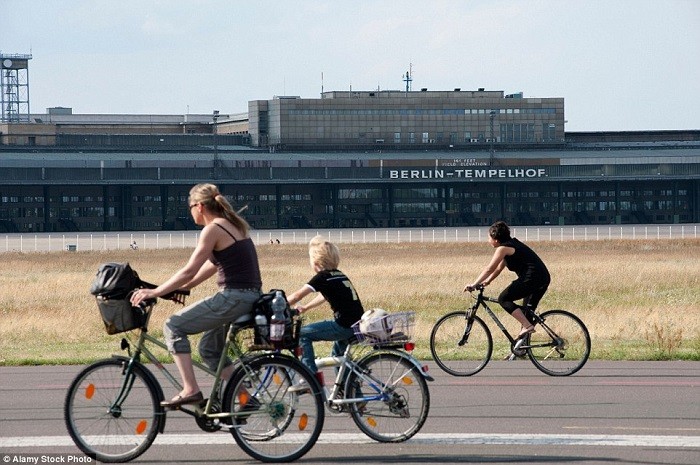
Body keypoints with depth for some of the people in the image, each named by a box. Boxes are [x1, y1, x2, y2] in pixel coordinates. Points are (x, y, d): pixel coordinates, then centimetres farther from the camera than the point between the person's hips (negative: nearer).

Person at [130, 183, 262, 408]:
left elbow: (189, 271, -15)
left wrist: (155, 292, -12)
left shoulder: (213, 230, -11)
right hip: (251, 296, 9)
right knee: (210, 348, 23)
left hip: (233, 298, -9)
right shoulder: (232, 225, 17)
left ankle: (190, 390, -10)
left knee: (173, 326, -3)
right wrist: (183, 286, 27)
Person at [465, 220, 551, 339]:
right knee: (527, 311, 17)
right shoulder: (511, 244, 21)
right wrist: (487, 281, 21)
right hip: (544, 279, 10)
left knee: (504, 299, -2)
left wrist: (474, 285, -5)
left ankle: (527, 326, -10)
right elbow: (499, 268, 26)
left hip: (532, 278, -10)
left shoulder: (503, 248, -7)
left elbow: (489, 269, -8)